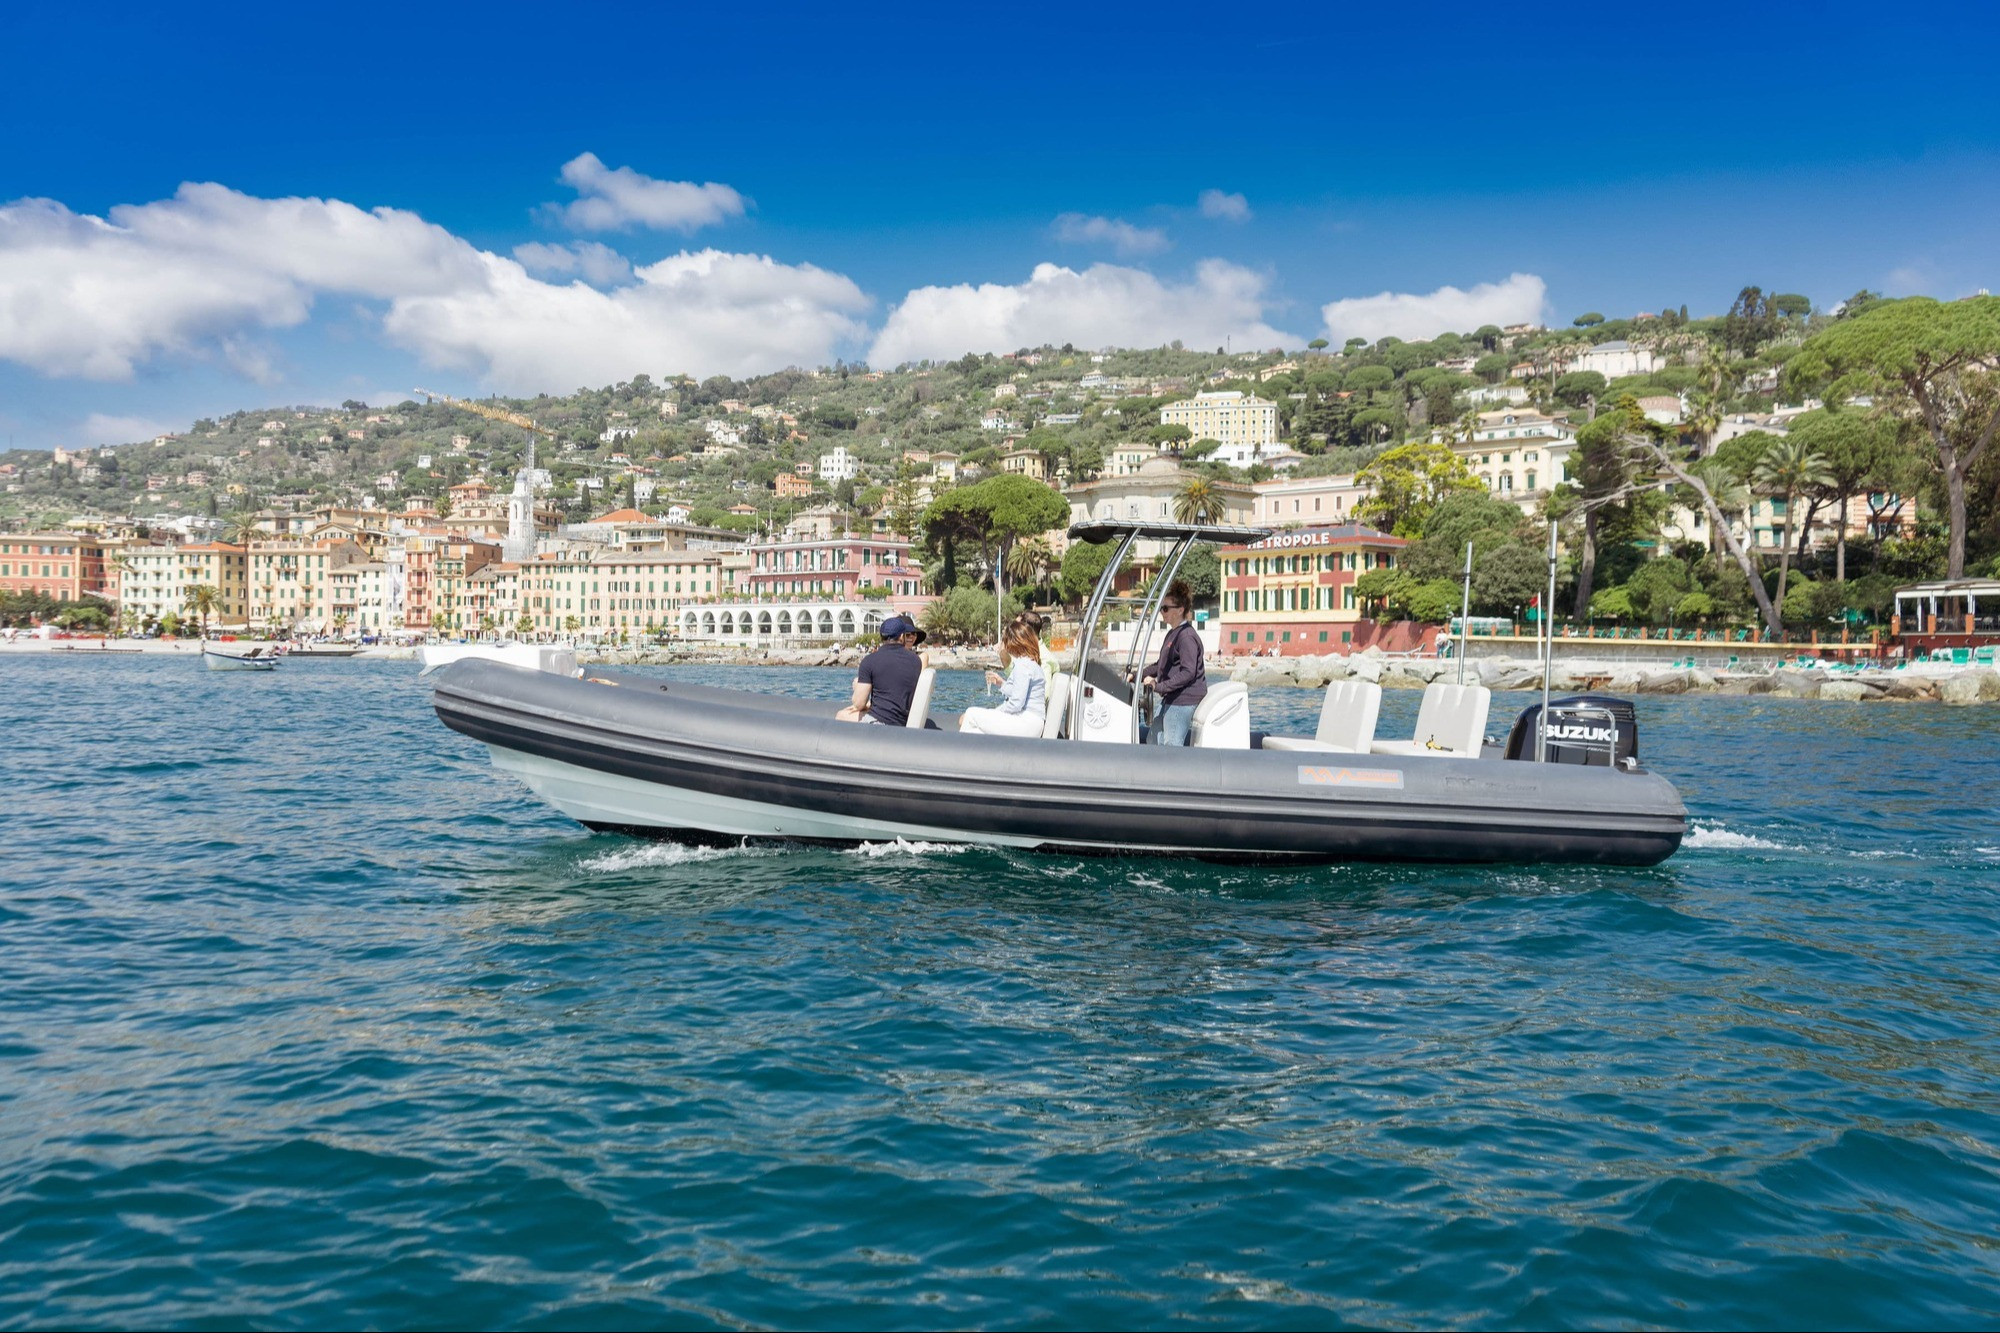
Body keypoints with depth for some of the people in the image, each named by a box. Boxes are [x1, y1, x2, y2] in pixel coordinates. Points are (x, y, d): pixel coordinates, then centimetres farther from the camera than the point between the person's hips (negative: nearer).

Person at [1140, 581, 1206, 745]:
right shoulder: (1172, 633, 16)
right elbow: (1162, 665, 25)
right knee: (1156, 741, 17)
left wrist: (1159, 686, -24)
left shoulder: (1187, 636, -17)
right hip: (1170, 699, 11)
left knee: (1172, 745, -9)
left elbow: (1188, 673, -24)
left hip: (1183, 701, -11)